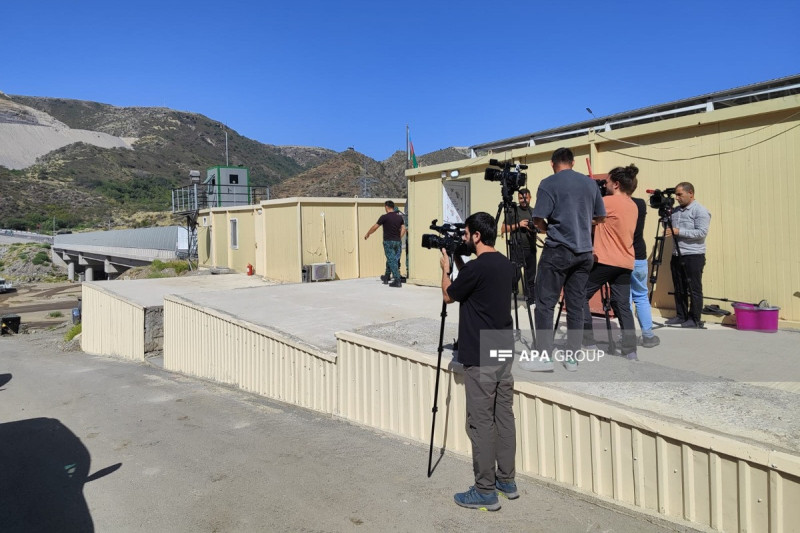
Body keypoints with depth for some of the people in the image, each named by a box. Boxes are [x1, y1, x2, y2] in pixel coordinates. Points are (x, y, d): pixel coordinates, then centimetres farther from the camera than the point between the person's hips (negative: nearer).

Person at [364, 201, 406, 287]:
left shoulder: (384, 217, -10)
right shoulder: (399, 216, 6)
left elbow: (374, 227, -2)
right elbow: (403, 229, 7)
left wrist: (367, 234, 12)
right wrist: (399, 238, 15)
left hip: (388, 241, -6)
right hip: (397, 241, 6)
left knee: (392, 261, -5)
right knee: (391, 260, 17)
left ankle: (397, 280, -10)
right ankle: (386, 277, 30)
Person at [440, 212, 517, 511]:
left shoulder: (477, 267, -18)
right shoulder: (505, 265, 8)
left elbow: (449, 296, -3)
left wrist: (446, 268, 12)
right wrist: (459, 265, 19)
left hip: (480, 357, -9)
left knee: (481, 422, -1)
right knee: (504, 416, 14)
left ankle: (485, 492, 9)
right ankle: (506, 480, 26)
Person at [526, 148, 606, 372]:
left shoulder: (549, 183, -5)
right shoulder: (590, 183, 10)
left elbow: (538, 220, -10)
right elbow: (601, 217, 17)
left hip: (558, 250, -5)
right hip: (584, 252, 5)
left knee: (545, 304, 0)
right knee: (576, 305, 8)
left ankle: (544, 356, -2)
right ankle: (572, 357, 12)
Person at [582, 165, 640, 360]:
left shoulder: (610, 201, -9)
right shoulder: (633, 206, 16)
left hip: (605, 261, -8)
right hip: (625, 263, 8)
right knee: (623, 305, 8)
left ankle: (587, 342, 2)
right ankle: (630, 350, 4)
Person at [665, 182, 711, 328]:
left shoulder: (700, 211, -8)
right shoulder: (675, 210, 15)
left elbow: (702, 232, -17)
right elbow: (669, 228, 22)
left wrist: (678, 231, -20)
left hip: (693, 256, -7)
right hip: (676, 255, 7)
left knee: (694, 289, -1)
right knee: (679, 289, 11)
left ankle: (695, 320, 5)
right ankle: (681, 316, 20)